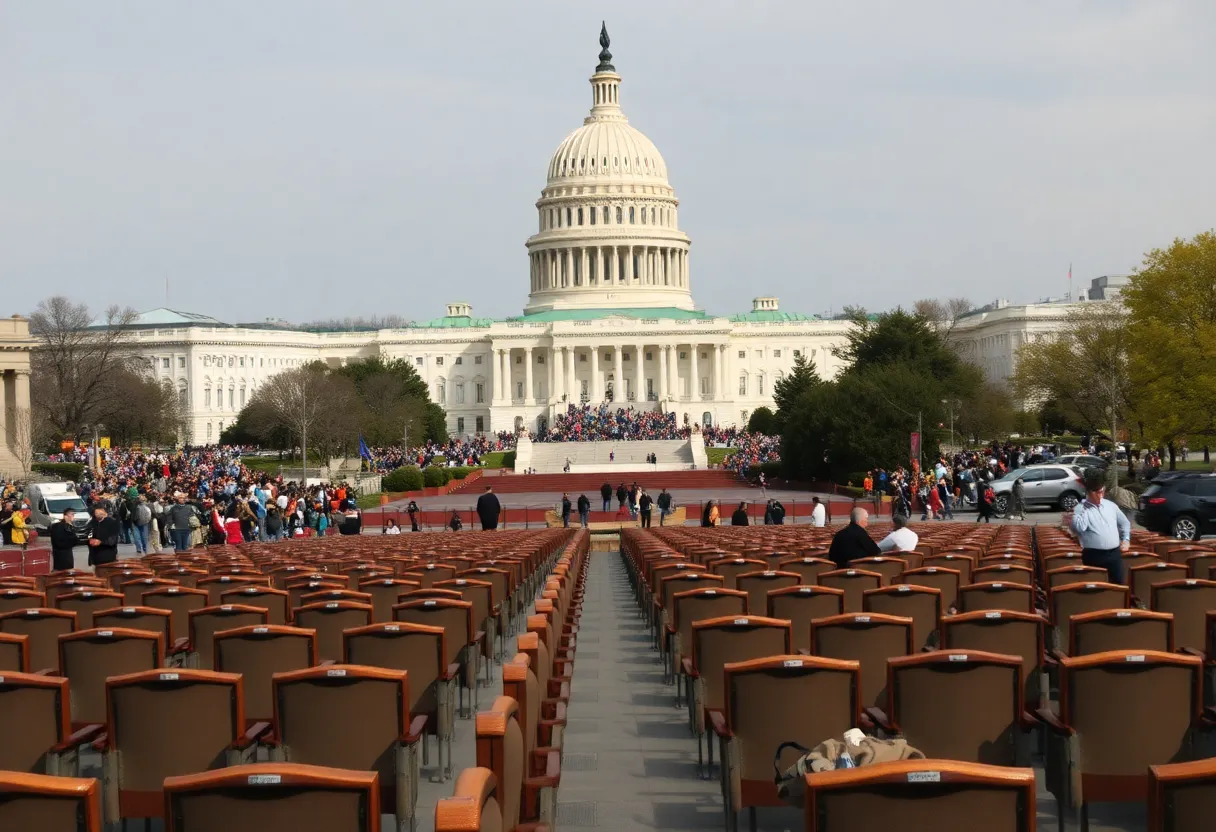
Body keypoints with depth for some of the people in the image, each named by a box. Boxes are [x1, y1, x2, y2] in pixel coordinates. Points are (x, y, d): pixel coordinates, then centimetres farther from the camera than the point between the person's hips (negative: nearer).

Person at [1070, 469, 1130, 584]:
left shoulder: (1110, 505, 13)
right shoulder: (1080, 508, -4)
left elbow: (1124, 523, 27)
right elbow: (1078, 528, -23)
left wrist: (1126, 539, 14)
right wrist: (1086, 509, -15)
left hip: (1114, 554, 5)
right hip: (1094, 556, -5)